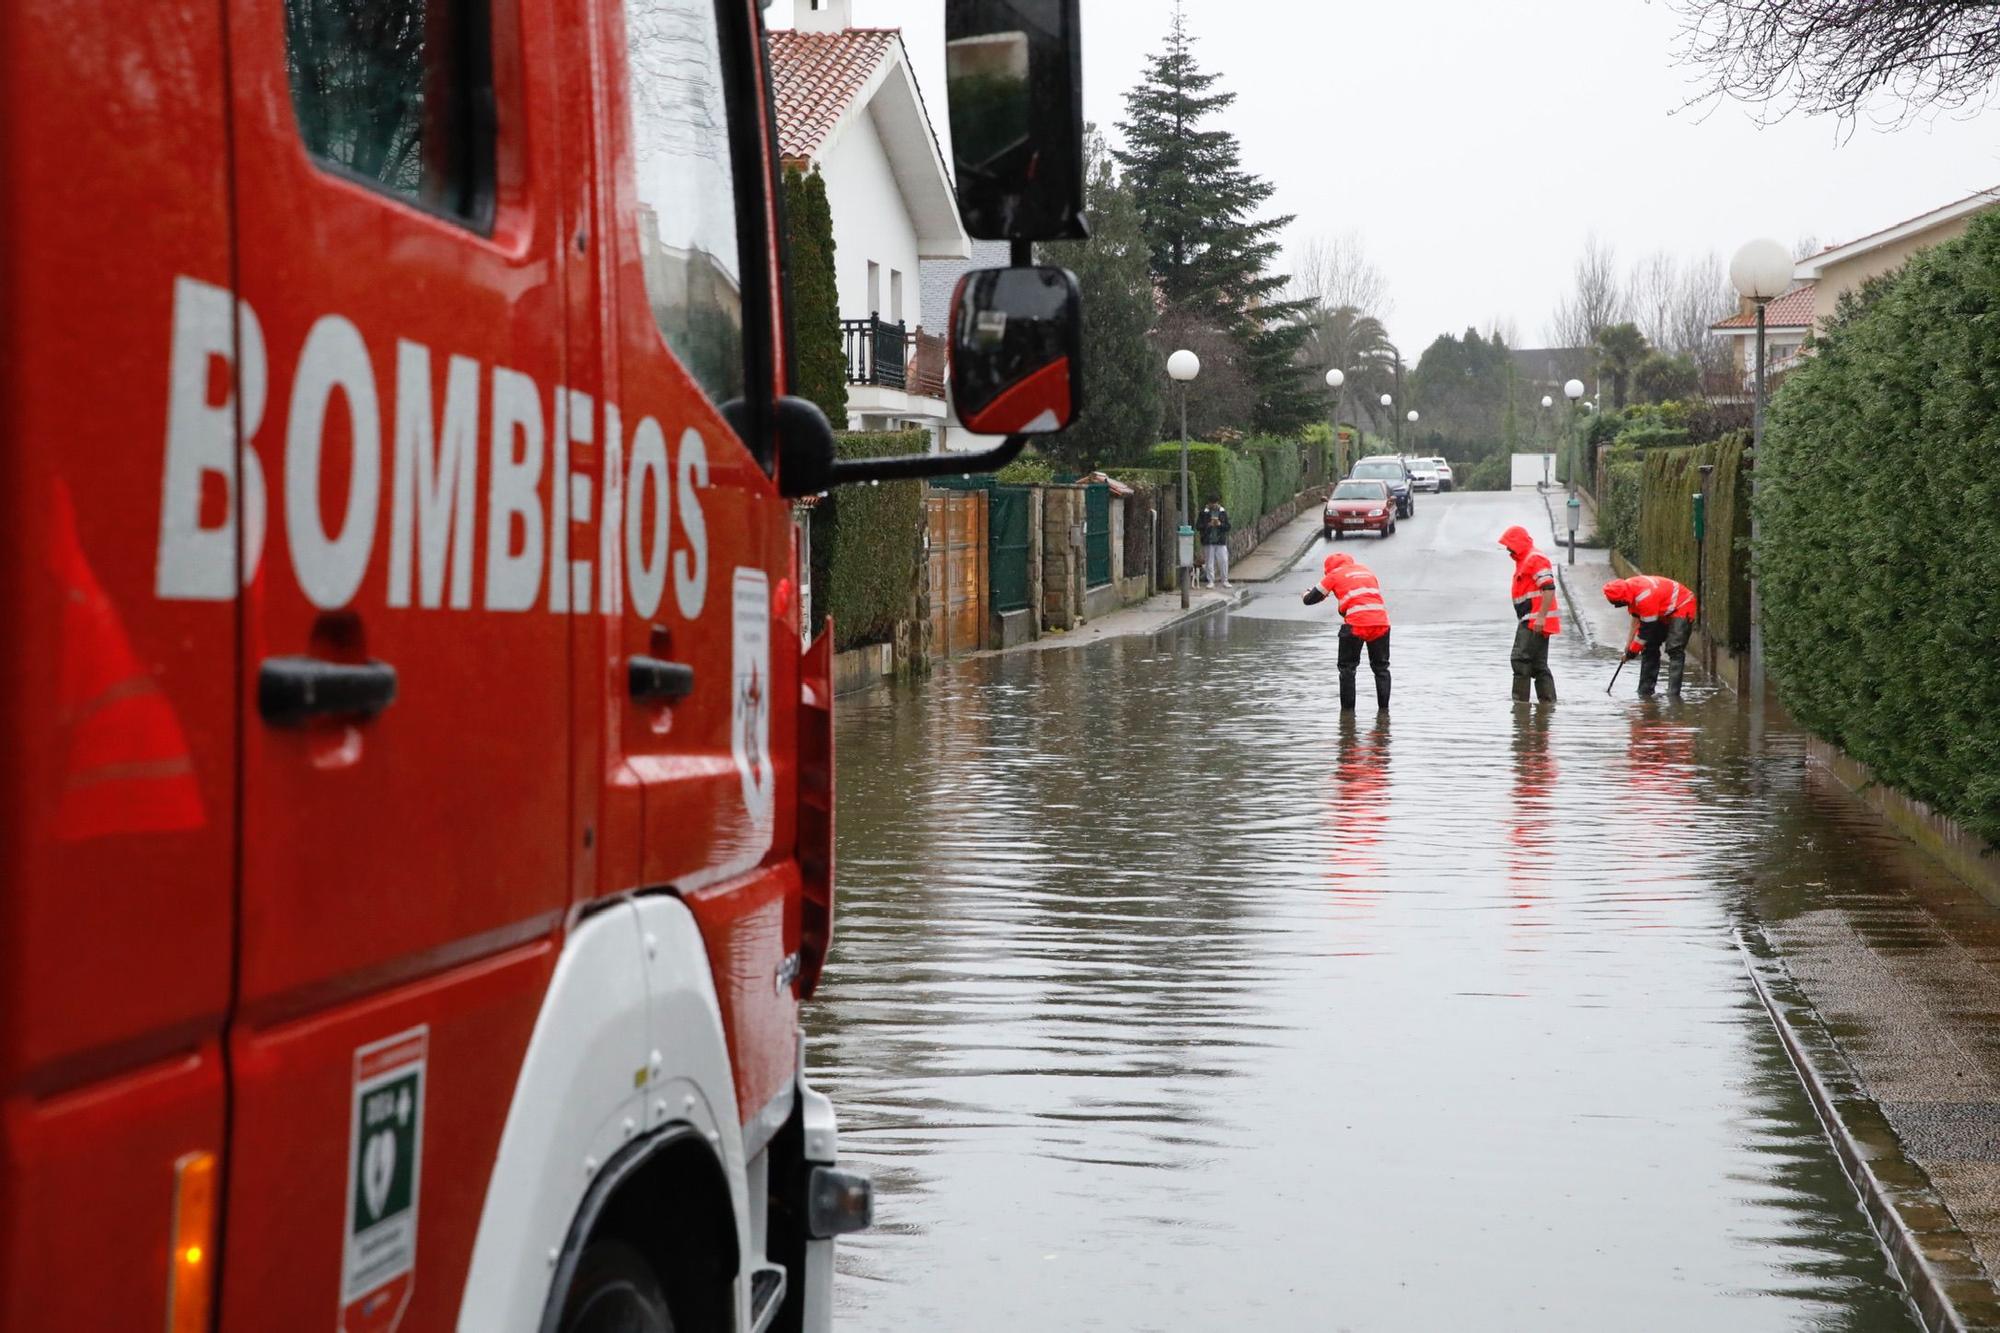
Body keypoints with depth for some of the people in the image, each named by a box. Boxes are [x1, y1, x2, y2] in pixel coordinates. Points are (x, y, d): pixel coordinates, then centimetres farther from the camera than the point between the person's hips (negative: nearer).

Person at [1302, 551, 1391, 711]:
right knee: (1381, 667, 16)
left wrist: (1307, 592, 37)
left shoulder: (1334, 575, 10)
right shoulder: (1368, 571, 23)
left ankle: (1347, 708, 10)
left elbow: (1310, 600, 13)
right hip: (1381, 622, 4)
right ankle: (1384, 707, 15)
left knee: (1347, 667, 11)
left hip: (1355, 624, -4)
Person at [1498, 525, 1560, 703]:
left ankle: (1520, 700, -10)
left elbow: (1549, 589, -21)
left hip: (1536, 621, -11)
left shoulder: (1535, 559, -13)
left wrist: (1541, 617, -25)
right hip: (1531, 621, 11)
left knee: (1521, 658, -11)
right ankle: (1548, 700, 14)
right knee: (1539, 664, 12)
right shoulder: (1524, 560, 21)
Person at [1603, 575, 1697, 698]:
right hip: (1663, 612, 10)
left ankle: (1673, 693, -26)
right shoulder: (1629, 587, -8)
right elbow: (1636, 617, 6)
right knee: (1649, 647, 9)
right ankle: (1645, 691, 16)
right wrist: (1630, 643, 6)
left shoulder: (1645, 597, -36)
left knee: (1674, 650, -22)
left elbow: (1646, 630, -26)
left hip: (1682, 608, -10)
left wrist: (1633, 651, -14)